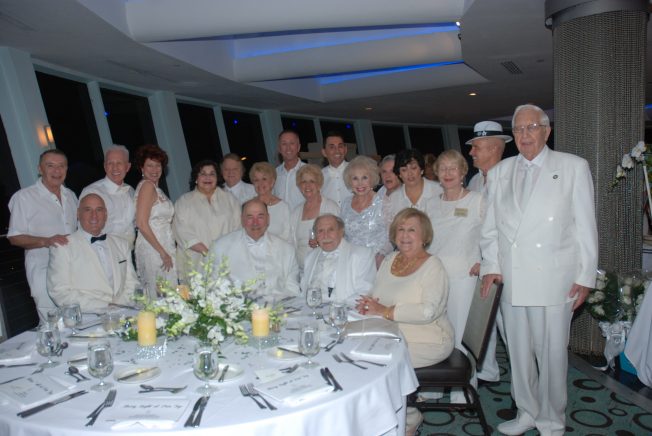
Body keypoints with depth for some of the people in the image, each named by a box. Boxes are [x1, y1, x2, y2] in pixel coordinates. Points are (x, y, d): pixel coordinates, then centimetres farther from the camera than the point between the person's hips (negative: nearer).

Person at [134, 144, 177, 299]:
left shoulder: (155, 188, 16)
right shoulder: (147, 186, -10)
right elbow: (142, 224, -17)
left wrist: (167, 251, 9)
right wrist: (163, 252, -17)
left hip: (163, 247, 9)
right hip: (153, 249, -9)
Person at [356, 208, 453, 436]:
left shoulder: (432, 266, -10)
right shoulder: (389, 260, 11)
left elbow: (427, 312, -22)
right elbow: (376, 297, 16)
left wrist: (385, 311, -20)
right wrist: (368, 305, -7)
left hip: (427, 340, -6)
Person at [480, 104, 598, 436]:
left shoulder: (574, 167, 2)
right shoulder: (499, 172, 11)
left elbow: (585, 226, 0)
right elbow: (491, 225, 11)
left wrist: (585, 277, -3)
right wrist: (491, 266, 1)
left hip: (553, 280, -3)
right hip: (511, 280, 3)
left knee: (552, 354, 4)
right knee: (519, 352, 14)